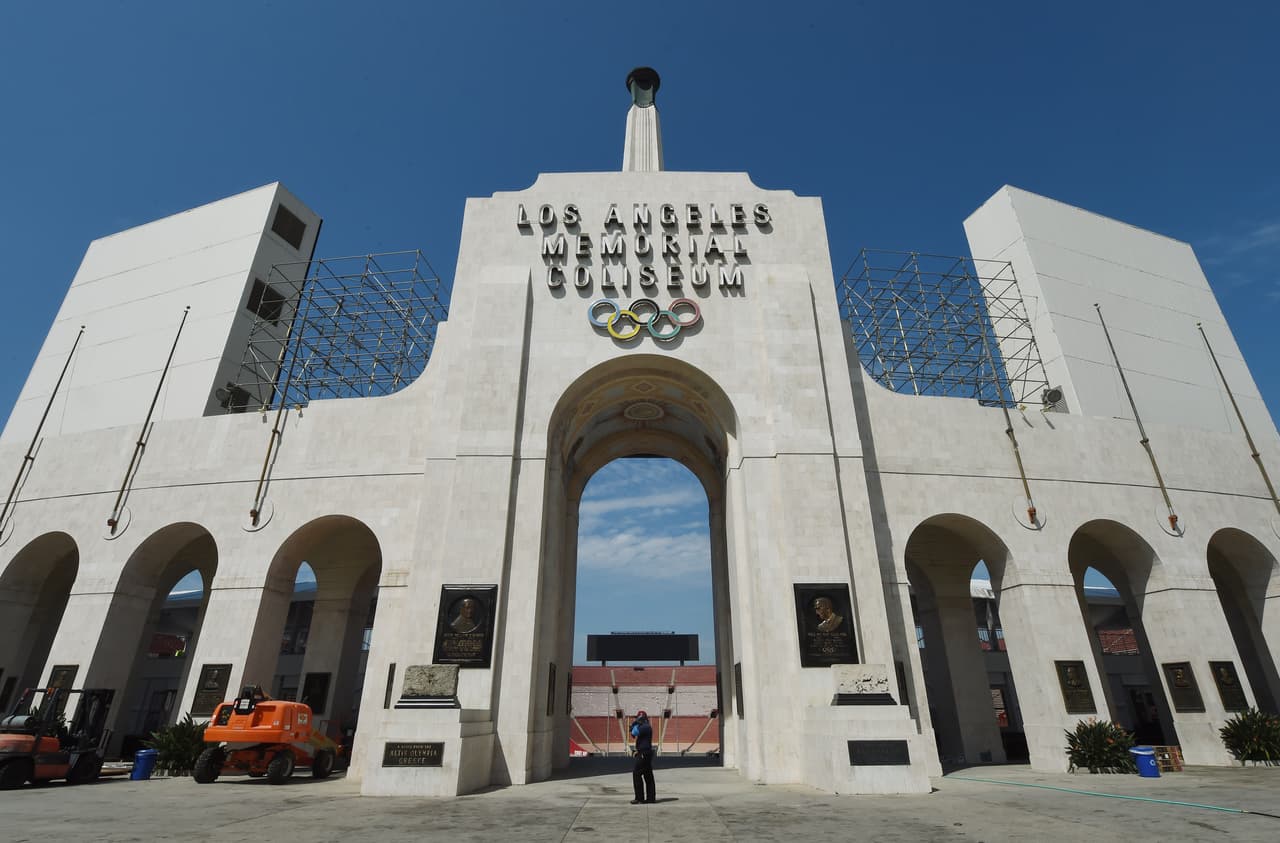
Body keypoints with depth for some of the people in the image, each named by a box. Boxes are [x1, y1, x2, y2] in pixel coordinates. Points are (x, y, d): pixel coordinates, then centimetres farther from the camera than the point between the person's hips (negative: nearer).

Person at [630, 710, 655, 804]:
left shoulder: (645, 727, -16)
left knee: (636, 774, -8)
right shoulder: (644, 727, 16)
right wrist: (634, 726, 6)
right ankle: (650, 797, 17)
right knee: (648, 776, 12)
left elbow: (634, 733, -24)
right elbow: (634, 735, 20)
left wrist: (635, 725, -8)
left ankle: (639, 798, -7)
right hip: (646, 753, 11)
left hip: (644, 754, -11)